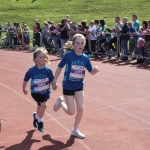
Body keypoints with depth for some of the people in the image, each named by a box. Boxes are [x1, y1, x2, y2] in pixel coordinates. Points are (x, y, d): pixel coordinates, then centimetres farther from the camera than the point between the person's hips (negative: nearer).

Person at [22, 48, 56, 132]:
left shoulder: (48, 70, -17)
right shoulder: (31, 71, -18)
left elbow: (52, 81, -6)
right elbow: (25, 80, -1)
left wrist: (54, 85, -21)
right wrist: (24, 89, 9)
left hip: (45, 92, 3)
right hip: (35, 92, -3)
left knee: (40, 107, 22)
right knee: (44, 104, -22)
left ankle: (36, 117, 57)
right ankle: (40, 122, 1)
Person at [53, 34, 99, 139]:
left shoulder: (85, 57, -6)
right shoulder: (68, 55, -16)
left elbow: (91, 71, 2)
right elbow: (60, 67, -5)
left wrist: (95, 70, -22)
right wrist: (55, 81, -2)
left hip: (79, 86, 3)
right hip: (68, 86, -3)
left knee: (81, 109, -2)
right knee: (71, 112, 0)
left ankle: (75, 130, 18)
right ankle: (60, 101, 31)